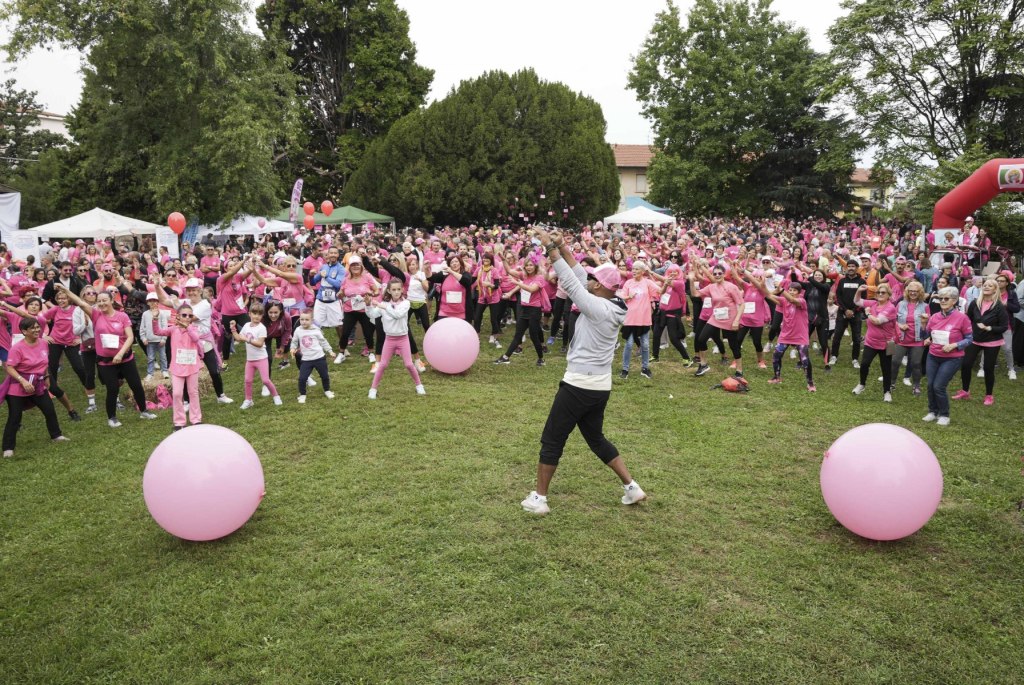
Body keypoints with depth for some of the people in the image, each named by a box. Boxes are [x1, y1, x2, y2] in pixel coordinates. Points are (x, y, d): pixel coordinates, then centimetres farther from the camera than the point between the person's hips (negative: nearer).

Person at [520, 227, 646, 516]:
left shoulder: (597, 307, -18)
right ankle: (632, 487, 23)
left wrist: (551, 247, -13)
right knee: (596, 439, 23)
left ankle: (538, 498, 13)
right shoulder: (612, 307, 4)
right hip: (600, 386, 9)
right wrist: (562, 246, 7)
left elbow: (570, 281, -18)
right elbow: (580, 276, 9)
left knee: (552, 441, 4)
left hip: (579, 385, -9)